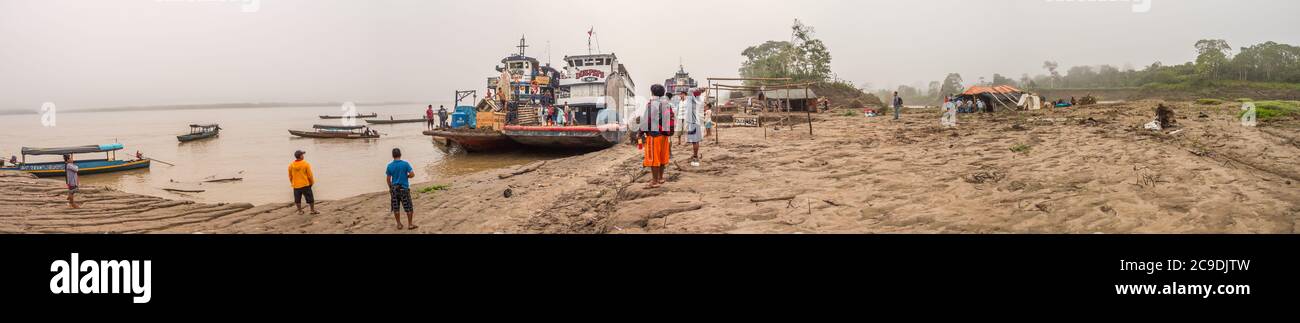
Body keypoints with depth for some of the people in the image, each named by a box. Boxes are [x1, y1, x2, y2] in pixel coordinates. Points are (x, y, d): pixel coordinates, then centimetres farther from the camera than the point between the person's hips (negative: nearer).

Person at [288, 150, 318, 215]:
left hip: (296, 185, 3)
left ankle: (300, 211, 19)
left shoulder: (291, 165, -2)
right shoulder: (306, 164, -12)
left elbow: (290, 176, 7)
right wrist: (312, 182, 7)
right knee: (310, 198, 9)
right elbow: (310, 175, -8)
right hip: (305, 185, -3)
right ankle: (313, 210, 14)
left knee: (297, 199, 13)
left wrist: (292, 183, 22)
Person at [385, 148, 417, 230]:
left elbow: (388, 179, 3)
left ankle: (399, 224, 19)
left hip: (394, 188, 3)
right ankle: (410, 224, 11)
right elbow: (412, 174, -14)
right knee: (409, 208, 8)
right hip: (404, 188, -3)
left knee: (396, 208, 12)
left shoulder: (389, 166, -2)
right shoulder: (405, 164, -10)